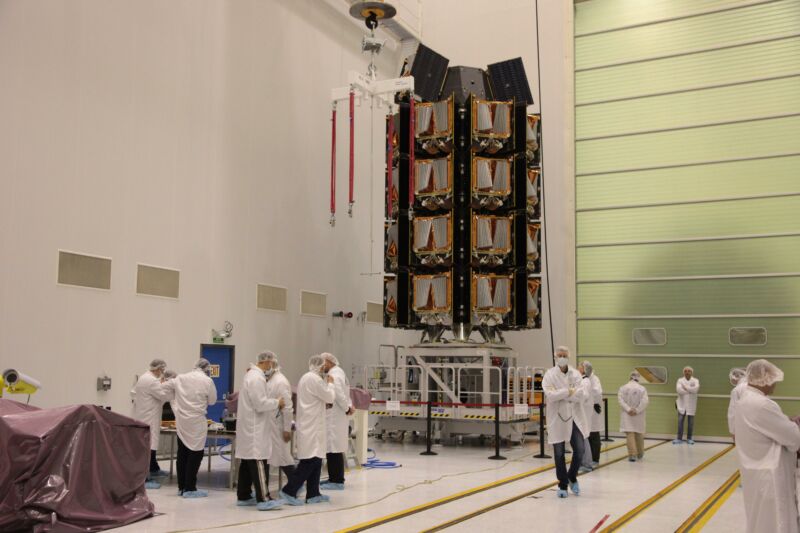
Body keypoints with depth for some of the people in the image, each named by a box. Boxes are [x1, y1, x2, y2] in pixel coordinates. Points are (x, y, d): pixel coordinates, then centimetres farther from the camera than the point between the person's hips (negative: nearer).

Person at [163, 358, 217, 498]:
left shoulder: (180, 378, 5)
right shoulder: (207, 381, -9)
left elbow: (164, 386, 15)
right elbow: (212, 400, -1)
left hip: (181, 422, 6)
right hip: (197, 422, -6)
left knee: (182, 454, 12)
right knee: (195, 454, 1)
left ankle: (181, 487, 20)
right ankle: (190, 489, 1)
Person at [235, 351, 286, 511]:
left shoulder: (252, 375, 14)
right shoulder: (257, 378, -18)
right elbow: (261, 404, -21)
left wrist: (274, 405, 15)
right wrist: (277, 403, -7)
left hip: (249, 427, 10)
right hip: (255, 428, -10)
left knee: (247, 462, 12)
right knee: (258, 463, -10)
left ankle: (243, 496, 17)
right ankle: (263, 499, -10)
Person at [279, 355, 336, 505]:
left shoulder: (305, 378, 18)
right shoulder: (315, 379, -15)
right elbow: (330, 397, -11)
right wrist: (330, 383, 5)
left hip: (308, 425, 11)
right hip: (312, 426, -11)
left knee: (315, 460, 12)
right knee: (310, 460, -9)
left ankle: (313, 494, 14)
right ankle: (289, 491, -9)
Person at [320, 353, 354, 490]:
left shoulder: (334, 375, -16)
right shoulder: (337, 372, 17)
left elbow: (339, 394, -24)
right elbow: (341, 393, 16)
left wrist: (347, 408, -11)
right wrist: (348, 406, 3)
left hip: (335, 418, -10)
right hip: (334, 417, 10)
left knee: (334, 450, -6)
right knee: (333, 449, 14)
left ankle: (337, 481, -3)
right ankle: (334, 478, 20)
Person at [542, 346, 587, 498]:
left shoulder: (575, 374, 4)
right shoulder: (549, 375, -2)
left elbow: (579, 395, -9)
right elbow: (550, 395, -17)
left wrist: (560, 395, -13)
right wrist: (569, 391, -14)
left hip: (574, 417, 2)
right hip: (557, 418, -2)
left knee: (579, 450, -3)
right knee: (559, 453, 4)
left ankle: (572, 477, 25)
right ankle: (562, 485, 20)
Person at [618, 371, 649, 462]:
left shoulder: (623, 388, -3)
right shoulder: (642, 388, -5)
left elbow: (620, 399, -12)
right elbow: (645, 401, -14)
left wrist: (628, 409, -14)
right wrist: (637, 410, -12)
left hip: (627, 415, -1)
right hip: (639, 416, 1)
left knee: (630, 434, -2)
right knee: (639, 434, 16)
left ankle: (632, 454, -11)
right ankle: (640, 454, 29)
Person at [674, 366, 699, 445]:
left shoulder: (695, 381, 4)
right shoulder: (680, 380, 5)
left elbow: (695, 389, -17)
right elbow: (679, 389, -14)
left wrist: (685, 388, -14)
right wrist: (690, 390, -13)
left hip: (691, 405, 0)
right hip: (682, 404, 0)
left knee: (691, 422, 4)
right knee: (680, 421, -4)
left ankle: (689, 438, 15)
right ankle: (679, 438, 1)